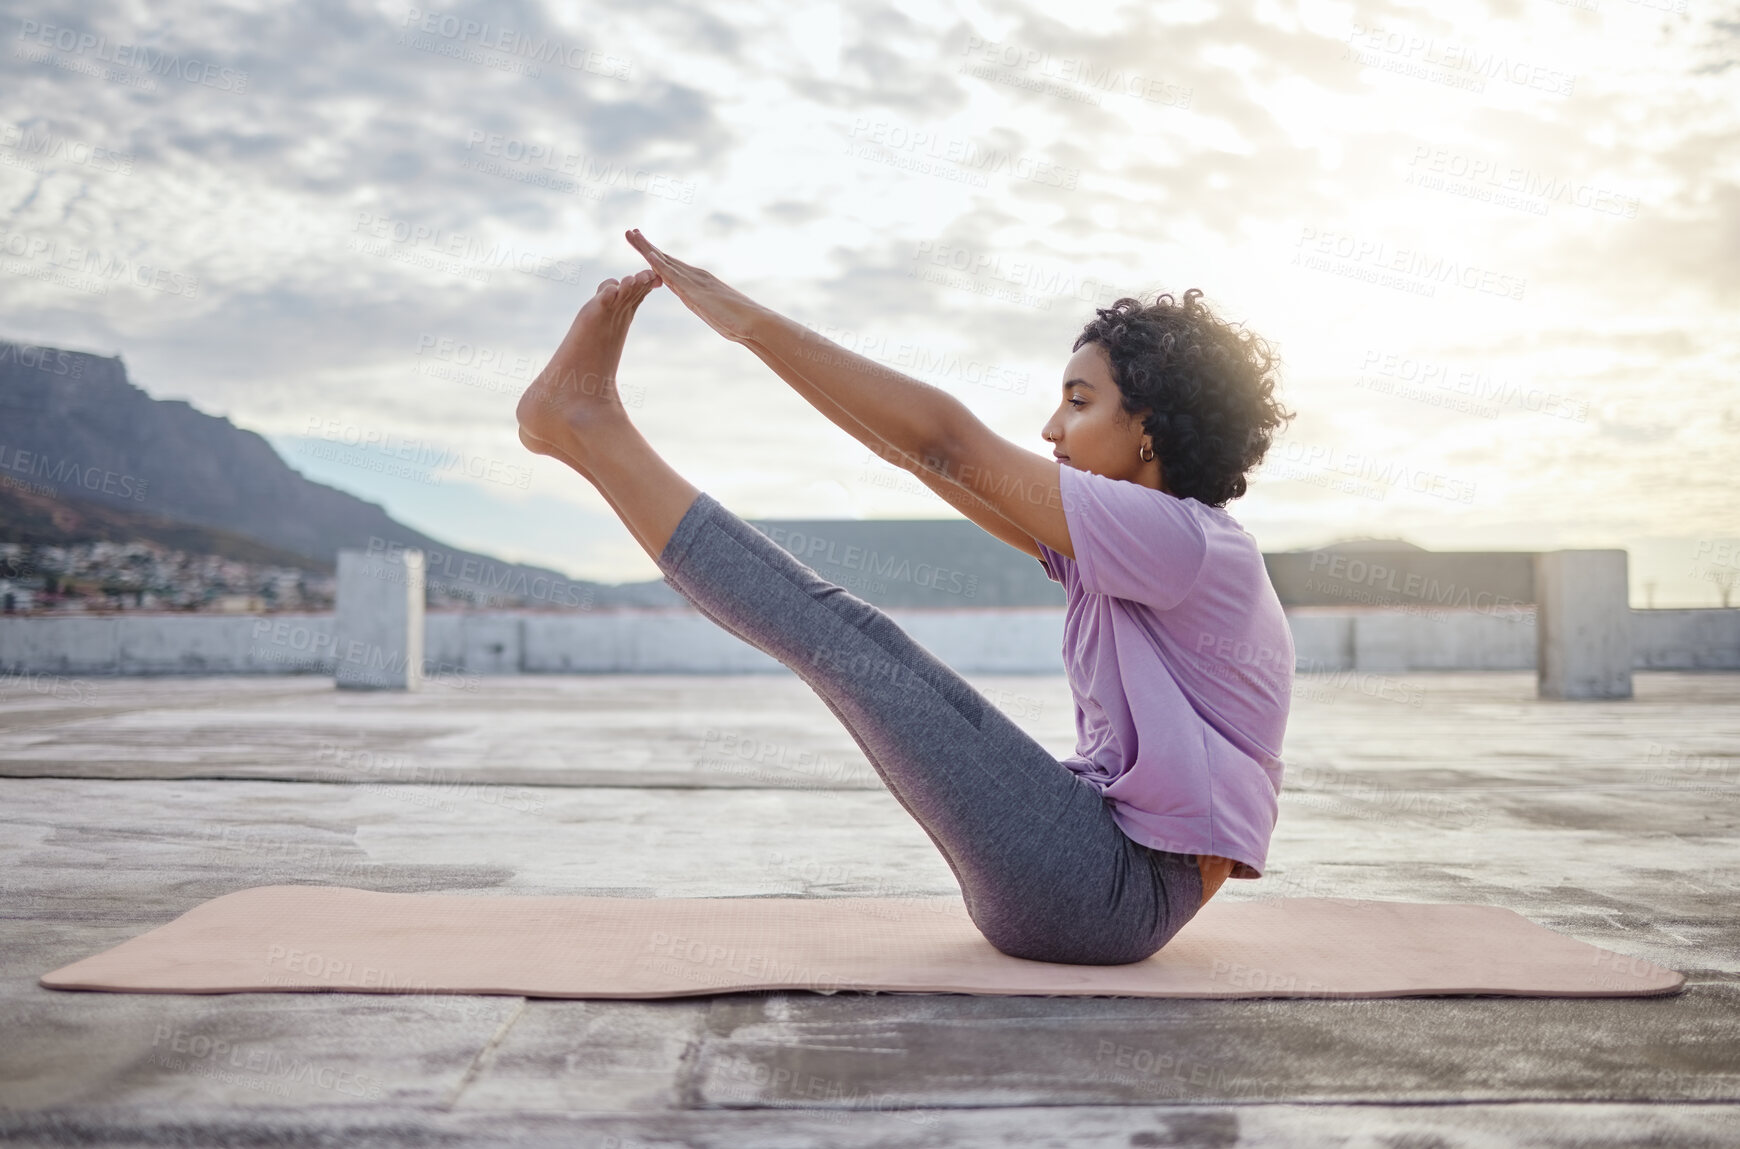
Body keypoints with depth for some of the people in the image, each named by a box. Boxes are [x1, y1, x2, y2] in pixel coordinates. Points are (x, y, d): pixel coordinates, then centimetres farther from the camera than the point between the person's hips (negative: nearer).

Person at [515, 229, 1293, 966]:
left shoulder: (1185, 540, -13)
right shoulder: (1136, 551, 14)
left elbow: (949, 445, -19)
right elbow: (920, 452, 10)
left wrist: (757, 322, -16)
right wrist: (761, 334, 7)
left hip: (1123, 889, -8)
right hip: (1099, 872, 8)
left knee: (842, 637, -13)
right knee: (857, 638, 4)